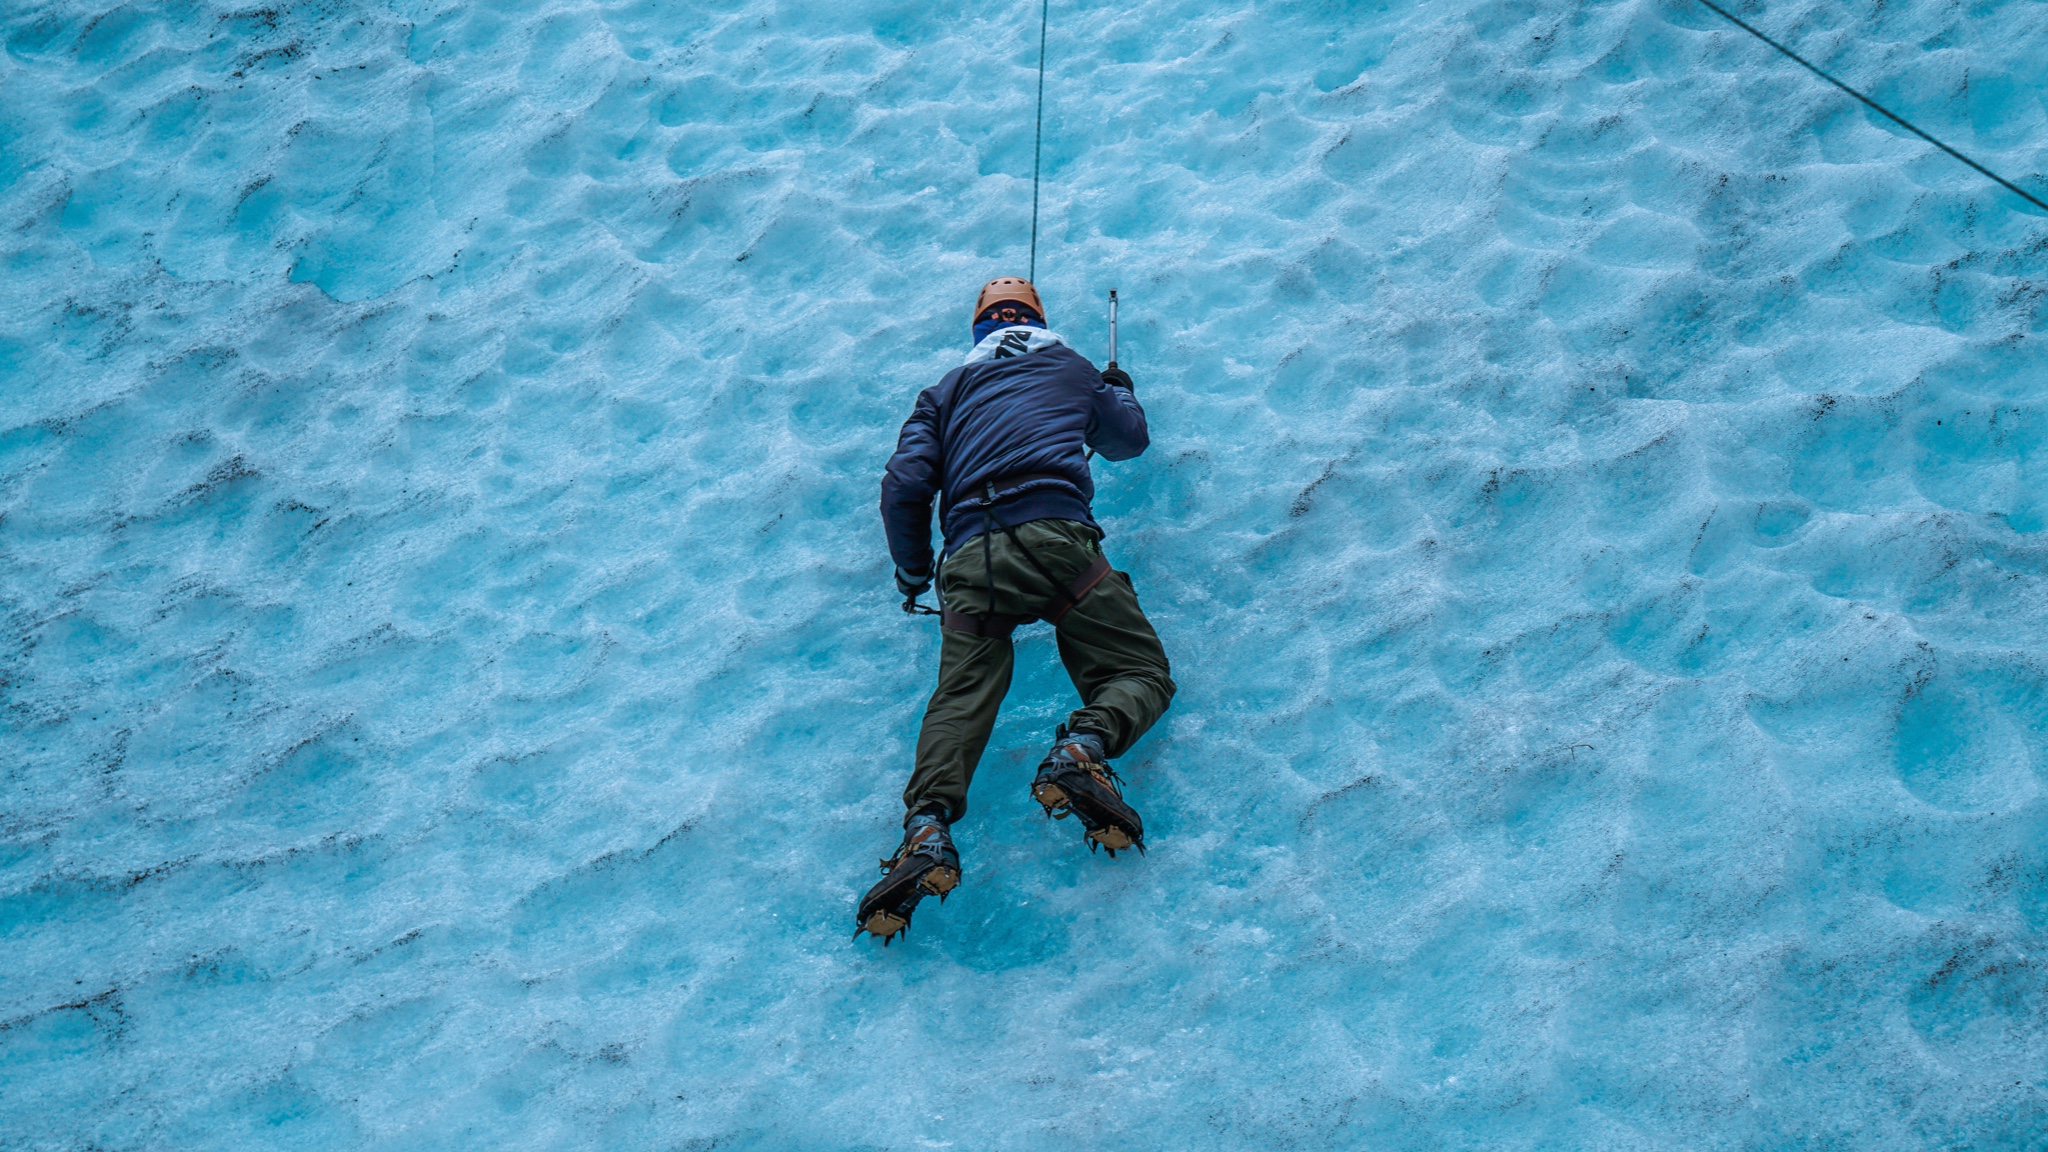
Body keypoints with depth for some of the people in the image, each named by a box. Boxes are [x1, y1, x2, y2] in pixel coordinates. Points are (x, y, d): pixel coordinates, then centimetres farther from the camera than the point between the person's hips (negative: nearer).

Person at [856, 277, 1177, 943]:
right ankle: (1084, 744, -28)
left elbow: (904, 488, 14)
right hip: (1053, 536, -1)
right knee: (1141, 672, 4)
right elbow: (1131, 440, 42)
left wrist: (913, 573, 29)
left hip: (969, 557, 2)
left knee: (962, 693, -3)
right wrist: (1119, 390, 64)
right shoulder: (1071, 369, 27)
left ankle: (927, 825, -29)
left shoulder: (949, 390, 26)